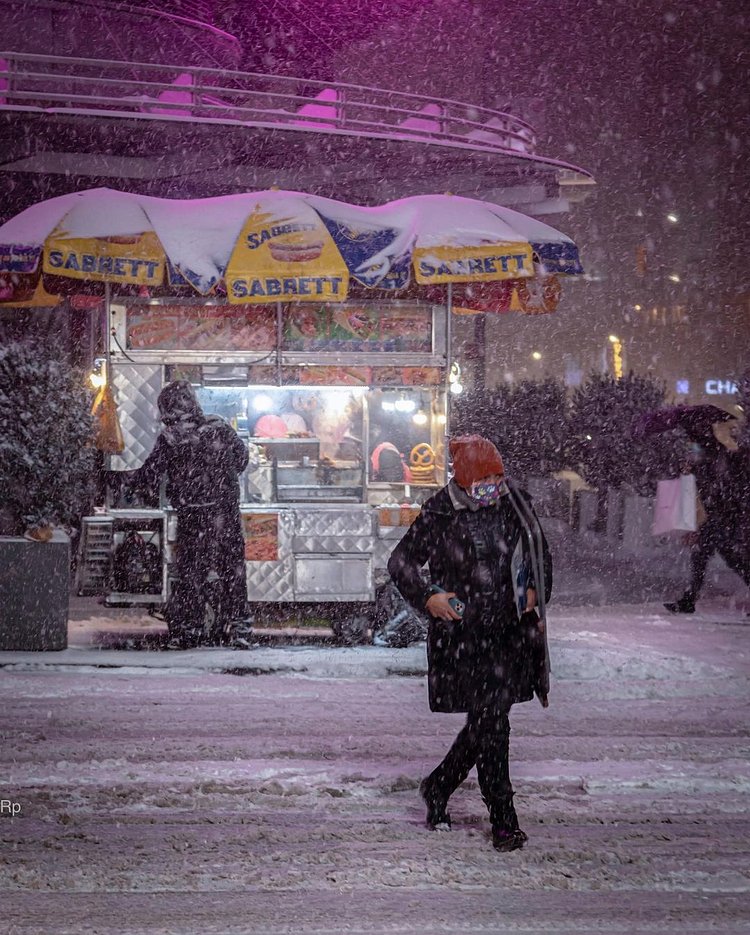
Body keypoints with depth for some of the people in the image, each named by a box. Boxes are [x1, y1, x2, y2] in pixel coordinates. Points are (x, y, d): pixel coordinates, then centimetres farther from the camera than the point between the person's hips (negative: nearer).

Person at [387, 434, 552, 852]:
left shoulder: (516, 505, 4)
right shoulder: (439, 515, -7)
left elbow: (541, 554, 20)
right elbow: (401, 562, 3)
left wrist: (535, 590, 4)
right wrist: (428, 598, -11)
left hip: (510, 631, 4)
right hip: (462, 634, -4)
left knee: (488, 723, 8)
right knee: (490, 724, -6)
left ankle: (438, 786, 31)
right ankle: (504, 821, 4)